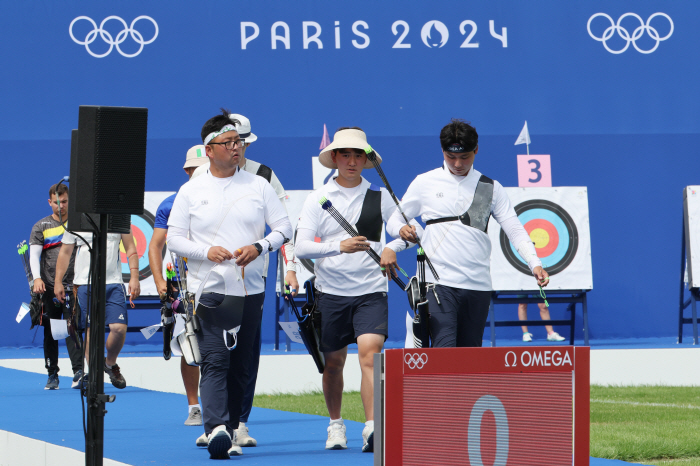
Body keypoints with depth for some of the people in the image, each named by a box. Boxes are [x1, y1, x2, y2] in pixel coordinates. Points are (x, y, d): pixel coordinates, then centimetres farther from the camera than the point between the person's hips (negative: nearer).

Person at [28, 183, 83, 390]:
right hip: (48, 287, 1)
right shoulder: (41, 227, 9)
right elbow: (34, 254, 1)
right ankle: (52, 375, 10)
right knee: (50, 332, 4)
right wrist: (37, 278, -16)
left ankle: (78, 371, -17)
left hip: (72, 286, -1)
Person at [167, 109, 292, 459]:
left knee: (240, 366, 5)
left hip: (250, 290, 3)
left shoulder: (258, 186, 8)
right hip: (209, 289, -3)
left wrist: (259, 247, -11)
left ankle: (230, 431, 13)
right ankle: (216, 428, -27)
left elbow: (284, 228, 7)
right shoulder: (191, 191, 4)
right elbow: (174, 237, 3)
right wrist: (206, 252, -13)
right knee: (214, 361, -15)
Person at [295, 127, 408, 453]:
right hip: (330, 292, 1)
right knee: (333, 362, 9)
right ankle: (335, 424, 30)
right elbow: (302, 247, -8)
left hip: (371, 292, -1)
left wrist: (391, 248, -11)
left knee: (370, 353, -18)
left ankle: (372, 429, -24)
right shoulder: (318, 199, 2)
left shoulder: (380, 197, 4)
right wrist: (340, 246, -24)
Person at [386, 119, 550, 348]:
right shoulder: (425, 183, 9)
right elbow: (394, 221, 13)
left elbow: (515, 230, 7)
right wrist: (402, 229, -12)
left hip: (478, 286, 2)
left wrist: (534, 263, -8)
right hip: (438, 283, -2)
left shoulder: (491, 188, 12)